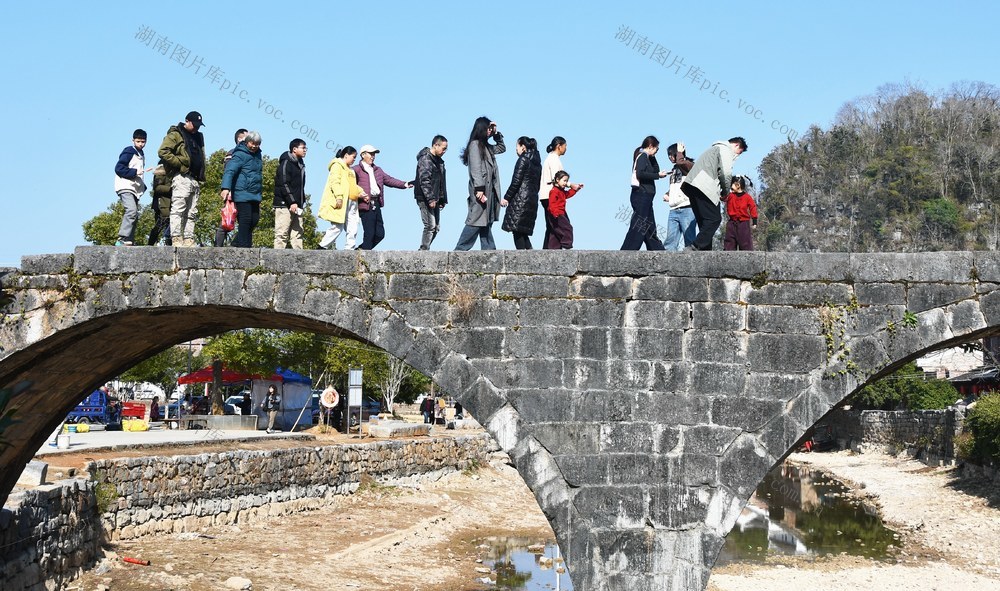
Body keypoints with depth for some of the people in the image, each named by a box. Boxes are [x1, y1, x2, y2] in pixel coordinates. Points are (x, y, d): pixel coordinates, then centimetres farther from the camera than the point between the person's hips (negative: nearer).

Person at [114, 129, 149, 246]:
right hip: (125, 187, -9)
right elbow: (118, 168, -13)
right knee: (132, 210, -25)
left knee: (134, 215, 4)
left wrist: (143, 186, 15)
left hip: (135, 189, 9)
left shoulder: (141, 155, 23)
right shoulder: (129, 152, -4)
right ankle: (122, 239, -31)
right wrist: (134, 172, -19)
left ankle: (130, 241, 5)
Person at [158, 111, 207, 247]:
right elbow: (163, 152, -12)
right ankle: (177, 239, -16)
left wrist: (201, 179, 20)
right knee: (178, 210, -12)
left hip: (195, 179, 8)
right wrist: (180, 163, -13)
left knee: (192, 213, 6)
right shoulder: (175, 134, 0)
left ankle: (189, 240, 6)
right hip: (181, 178, -8)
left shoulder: (198, 137, 24)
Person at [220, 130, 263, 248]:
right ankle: (244, 247, -5)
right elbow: (229, 171, -22)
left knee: (254, 220, 7)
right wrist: (225, 188, -35)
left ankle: (237, 244, 17)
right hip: (242, 195, -8)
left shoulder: (257, 154, 17)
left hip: (255, 196, 8)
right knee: (245, 222, -9)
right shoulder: (240, 155, -10)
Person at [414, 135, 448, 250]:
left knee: (436, 227, 9)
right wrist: (430, 198, -24)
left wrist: (442, 200, 17)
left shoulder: (439, 161, 18)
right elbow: (424, 180, -20)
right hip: (425, 199, -10)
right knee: (430, 226, -12)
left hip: (434, 199, 10)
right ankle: (424, 251, -9)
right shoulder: (425, 159, -12)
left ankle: (423, 251, 15)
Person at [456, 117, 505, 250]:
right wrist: (479, 189, -22)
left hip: (489, 189, 9)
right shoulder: (475, 144, -7)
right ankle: (460, 250, -9)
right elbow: (475, 168, -15)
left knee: (487, 222, 7)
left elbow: (502, 148, 37)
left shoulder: (486, 146, 20)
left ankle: (489, 250, 6)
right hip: (481, 190, -9)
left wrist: (496, 133, 22)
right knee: (476, 220, -11)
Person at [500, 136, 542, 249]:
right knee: (524, 231, 12)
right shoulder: (537, 162, 17)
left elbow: (516, 181, -12)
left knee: (517, 229, -8)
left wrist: (506, 198, -9)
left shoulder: (523, 159, -7)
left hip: (520, 199, -8)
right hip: (533, 200, 8)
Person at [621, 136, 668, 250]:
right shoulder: (642, 156, -8)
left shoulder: (645, 157, 21)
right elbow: (640, 174, -21)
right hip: (641, 195, -10)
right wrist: (658, 175, -15)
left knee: (650, 228, 13)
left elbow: (655, 170, 23)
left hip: (644, 197, 10)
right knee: (638, 228, -13)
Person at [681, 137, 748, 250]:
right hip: (703, 187, -10)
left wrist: (721, 191, 17)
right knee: (714, 219, -10)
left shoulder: (716, 148, 35)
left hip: (691, 185, 10)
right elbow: (726, 173, -7)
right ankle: (695, 247, -19)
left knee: (704, 222, 10)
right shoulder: (726, 149, 5)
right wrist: (724, 192, 7)